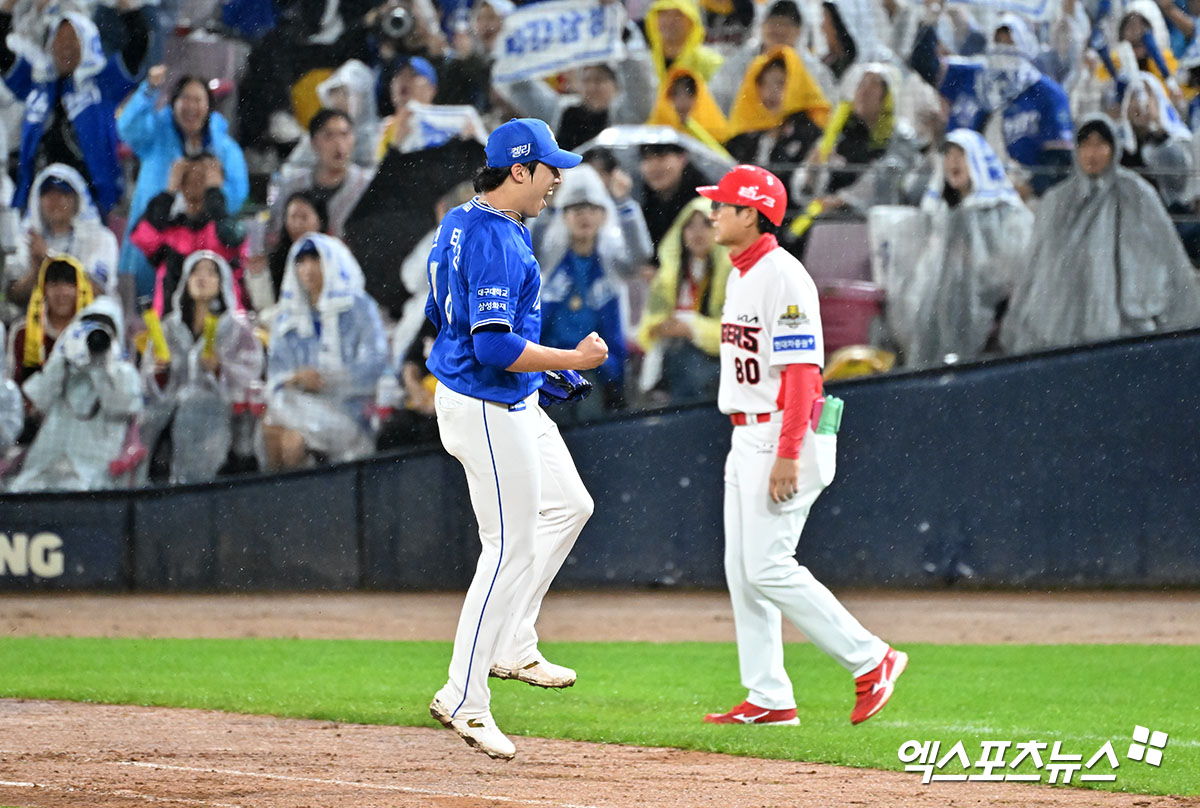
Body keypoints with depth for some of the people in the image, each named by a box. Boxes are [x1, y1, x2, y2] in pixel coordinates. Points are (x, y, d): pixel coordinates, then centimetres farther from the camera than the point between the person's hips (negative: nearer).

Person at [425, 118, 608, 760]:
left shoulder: (459, 223, 10)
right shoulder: (496, 240, -22)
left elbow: (439, 314, 20)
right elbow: (494, 346, -28)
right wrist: (572, 361, -18)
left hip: (513, 403, 11)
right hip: (489, 410, -11)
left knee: (568, 506, 21)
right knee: (512, 550, -7)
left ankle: (511, 646, 23)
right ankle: (464, 698, -3)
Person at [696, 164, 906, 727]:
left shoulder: (783, 277, -16)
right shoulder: (740, 275, 15)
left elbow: (802, 370, -21)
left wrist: (787, 454, -25)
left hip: (786, 434, -10)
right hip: (746, 437, 10)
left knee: (768, 567, -12)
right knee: (742, 569, 7)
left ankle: (871, 660, -3)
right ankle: (769, 699, 11)